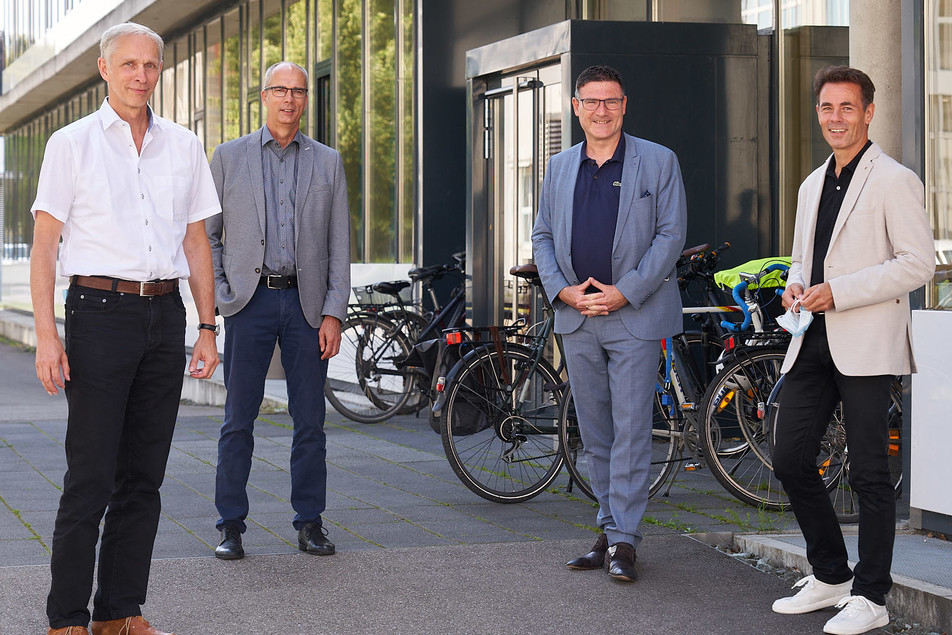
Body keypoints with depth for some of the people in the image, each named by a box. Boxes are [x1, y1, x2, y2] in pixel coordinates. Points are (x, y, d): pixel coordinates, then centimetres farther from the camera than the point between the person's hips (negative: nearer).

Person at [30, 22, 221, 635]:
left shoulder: (184, 146, 12)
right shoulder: (72, 143, 1)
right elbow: (44, 245, -2)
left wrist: (208, 327, 9)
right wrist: (47, 337, -12)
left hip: (165, 315, 4)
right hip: (100, 312, -4)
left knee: (144, 476, 7)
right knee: (90, 479, -6)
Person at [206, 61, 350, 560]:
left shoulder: (327, 163, 9)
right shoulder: (229, 157, 6)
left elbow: (339, 243, 7)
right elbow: (205, 234, 8)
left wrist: (334, 313, -1)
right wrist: (219, 297, -3)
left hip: (306, 303, 1)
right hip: (250, 301, -1)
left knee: (310, 421, 3)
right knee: (238, 420, 0)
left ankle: (310, 523, 13)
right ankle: (231, 526, 8)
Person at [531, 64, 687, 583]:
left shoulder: (658, 162, 0)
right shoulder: (559, 168, 13)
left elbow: (670, 234, -5)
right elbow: (542, 237, 14)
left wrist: (624, 292, -13)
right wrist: (563, 290, -3)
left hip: (635, 314, -4)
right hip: (575, 316, 5)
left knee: (631, 429, -7)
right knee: (594, 432, 9)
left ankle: (624, 540, -3)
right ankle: (609, 530, 18)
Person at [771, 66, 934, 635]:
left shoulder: (893, 181, -6)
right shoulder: (812, 185, 19)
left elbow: (920, 262, -14)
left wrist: (838, 292, -18)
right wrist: (796, 285, 4)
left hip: (866, 346, -8)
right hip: (813, 342, 8)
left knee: (870, 474, -3)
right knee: (792, 461, 8)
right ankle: (830, 577, 23)